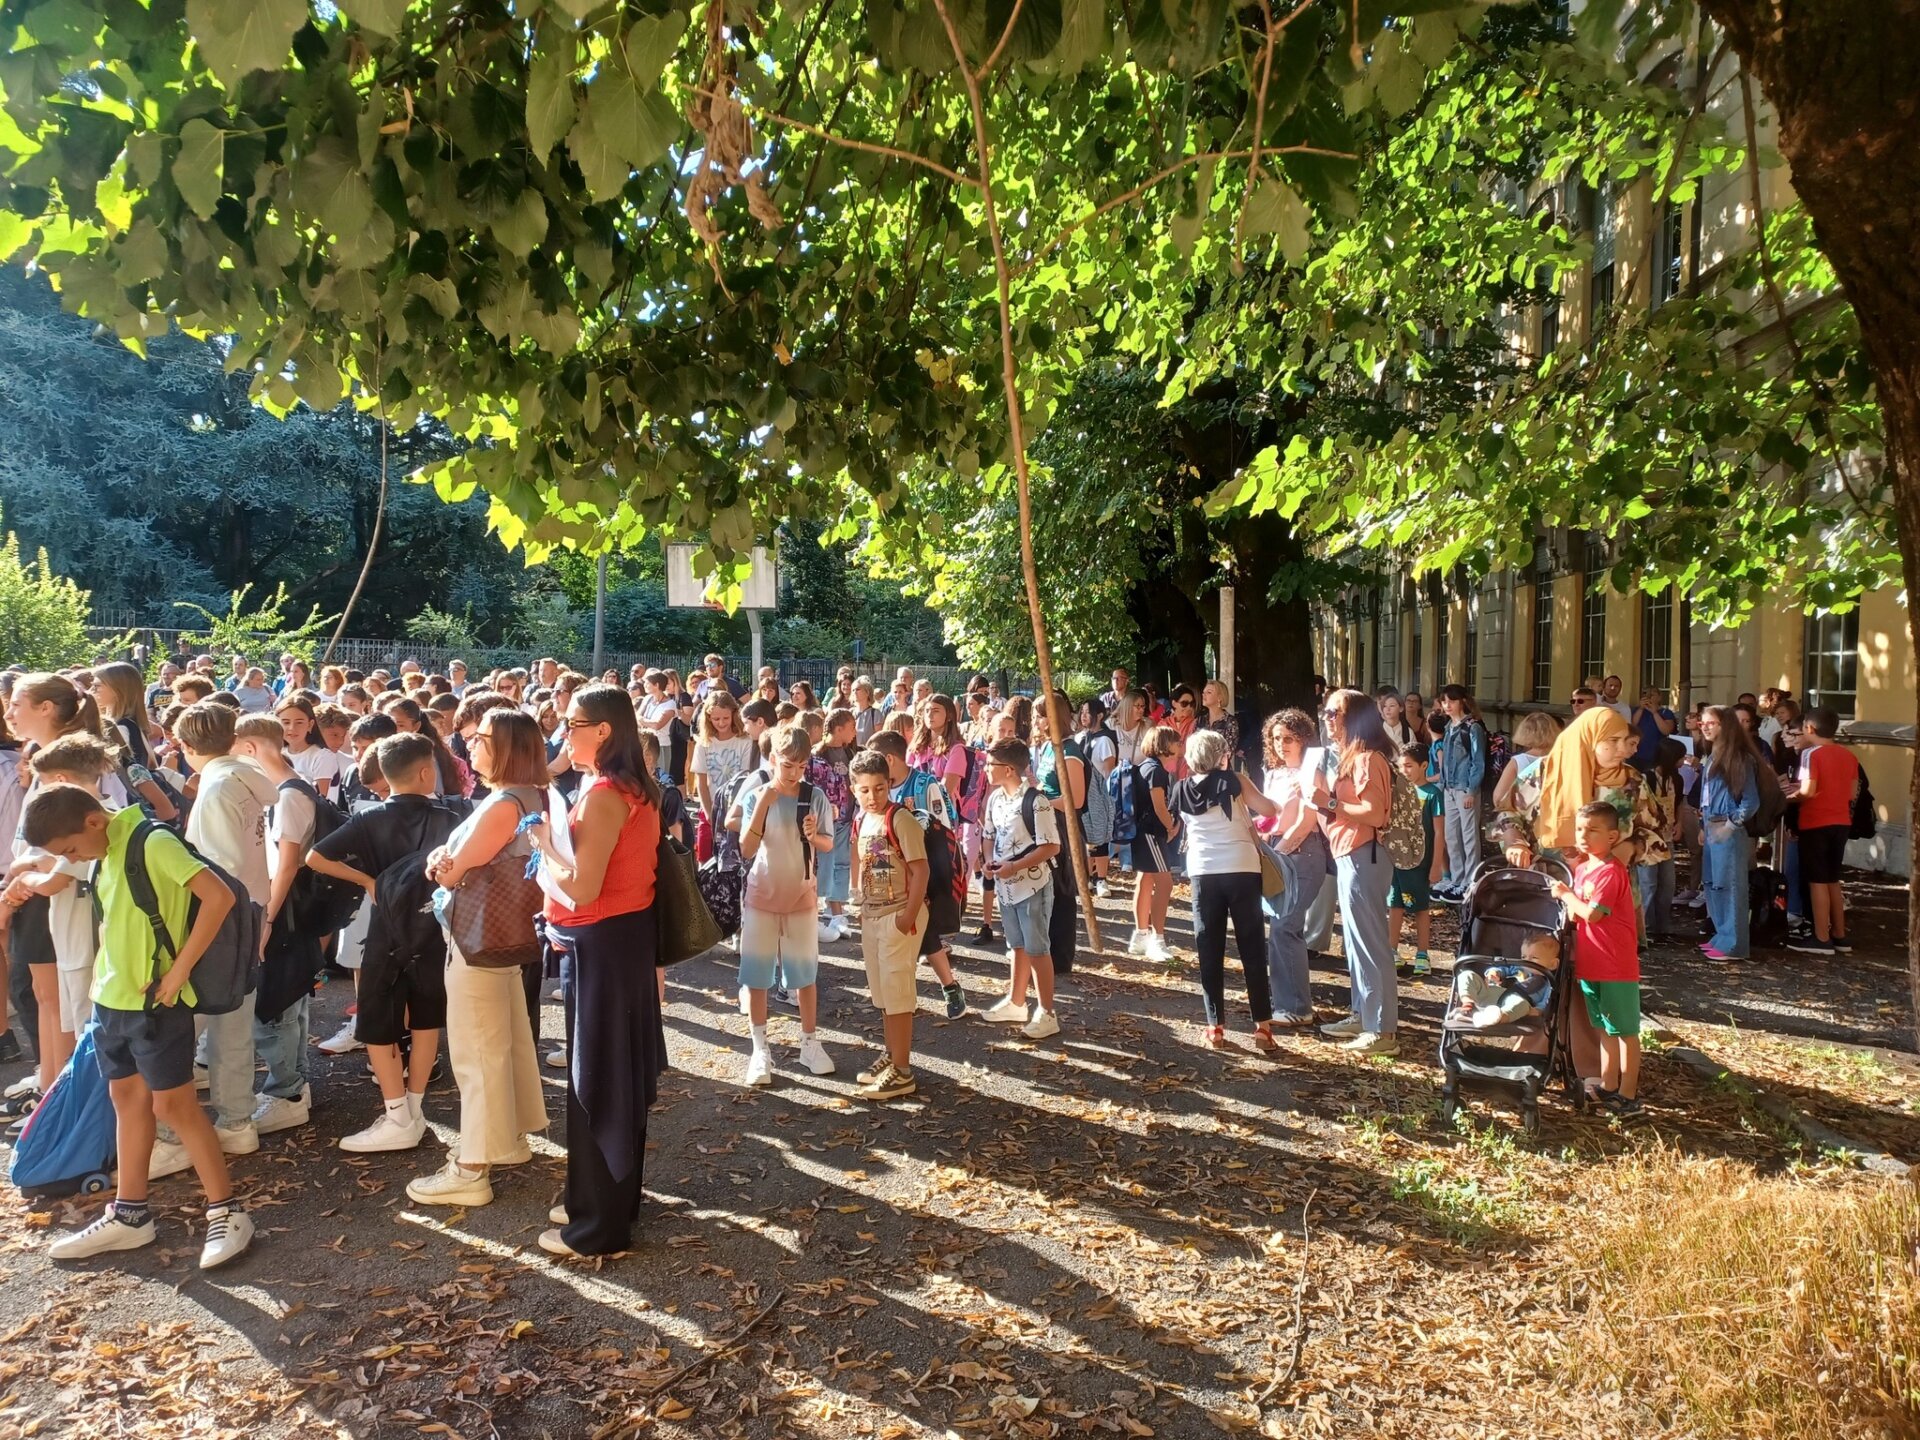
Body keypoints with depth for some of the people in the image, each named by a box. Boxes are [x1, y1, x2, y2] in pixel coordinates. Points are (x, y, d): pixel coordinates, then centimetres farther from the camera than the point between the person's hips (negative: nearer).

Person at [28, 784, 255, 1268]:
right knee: (127, 1099, 15)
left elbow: (219, 896, -27)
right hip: (111, 999, 8)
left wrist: (179, 970, -22)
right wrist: (101, 976, 10)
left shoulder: (153, 843, -18)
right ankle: (129, 1214, 27)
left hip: (155, 1002, -8)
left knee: (174, 1105, -3)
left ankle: (226, 1212, 7)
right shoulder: (104, 856, 7)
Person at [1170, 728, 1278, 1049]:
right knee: (1253, 949, 6)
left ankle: (1215, 1026, 8)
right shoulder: (1232, 780, -1)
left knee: (1210, 952, 8)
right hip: (1242, 869, -2)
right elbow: (1269, 810, -2)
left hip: (1203, 873, 2)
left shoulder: (1182, 790, 7)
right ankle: (1263, 1024, 7)